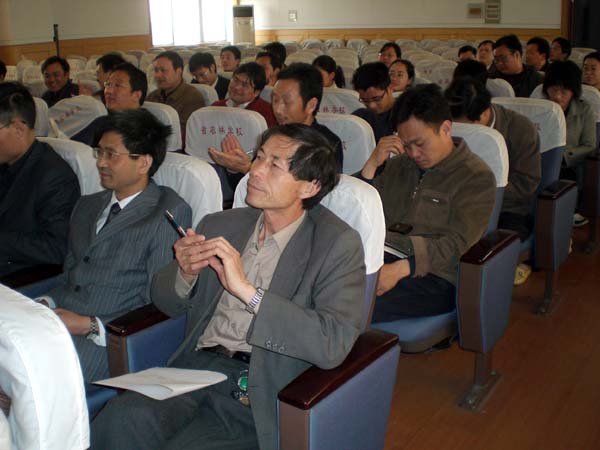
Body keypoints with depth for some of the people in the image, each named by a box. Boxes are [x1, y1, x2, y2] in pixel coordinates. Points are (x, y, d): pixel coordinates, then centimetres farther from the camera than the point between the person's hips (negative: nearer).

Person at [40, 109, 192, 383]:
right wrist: (46, 303, 2)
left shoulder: (170, 213, -3)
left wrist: (91, 325, -14)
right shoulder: (87, 206, 22)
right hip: (58, 320, 7)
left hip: (106, 338, -6)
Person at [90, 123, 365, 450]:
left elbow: (334, 344, -17)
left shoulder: (338, 243, -4)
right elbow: (165, 302, 18)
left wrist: (247, 290, -22)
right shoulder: (219, 225, 11)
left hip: (259, 390, -3)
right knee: (122, 421, -24)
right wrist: (186, 273, -5)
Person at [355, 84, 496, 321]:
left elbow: (456, 243, -12)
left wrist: (400, 269, -25)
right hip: (380, 261, 6)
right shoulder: (399, 164, 21)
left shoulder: (476, 177, 1)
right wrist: (372, 164, 3)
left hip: (433, 277, -5)